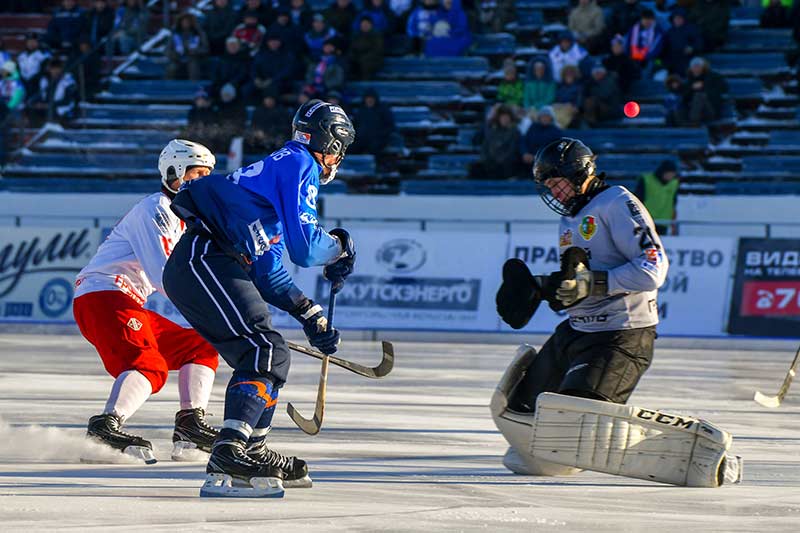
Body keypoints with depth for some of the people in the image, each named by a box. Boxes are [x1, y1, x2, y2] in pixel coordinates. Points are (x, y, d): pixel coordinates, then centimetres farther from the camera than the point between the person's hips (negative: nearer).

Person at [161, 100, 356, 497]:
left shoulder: (278, 166, 31)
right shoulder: (300, 165, 1)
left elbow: (269, 273, 31)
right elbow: (304, 247, -9)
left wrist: (310, 315, 24)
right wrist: (339, 246, 11)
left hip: (189, 270, 10)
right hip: (205, 260, -10)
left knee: (269, 357, 19)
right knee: (265, 352, -18)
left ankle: (252, 452, 30)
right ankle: (228, 457, -32)